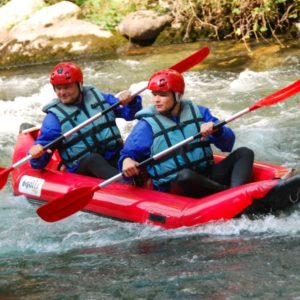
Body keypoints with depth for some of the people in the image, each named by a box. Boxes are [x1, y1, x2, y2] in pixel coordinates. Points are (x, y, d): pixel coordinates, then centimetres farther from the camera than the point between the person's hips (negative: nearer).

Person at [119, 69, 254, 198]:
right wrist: (126, 161, -25)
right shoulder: (146, 126, -1)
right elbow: (128, 153, -1)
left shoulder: (198, 112, 9)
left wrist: (216, 130, -17)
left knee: (244, 153, -10)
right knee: (184, 175, -38)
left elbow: (228, 144, 5)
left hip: (207, 178, 5)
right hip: (173, 189, -5)